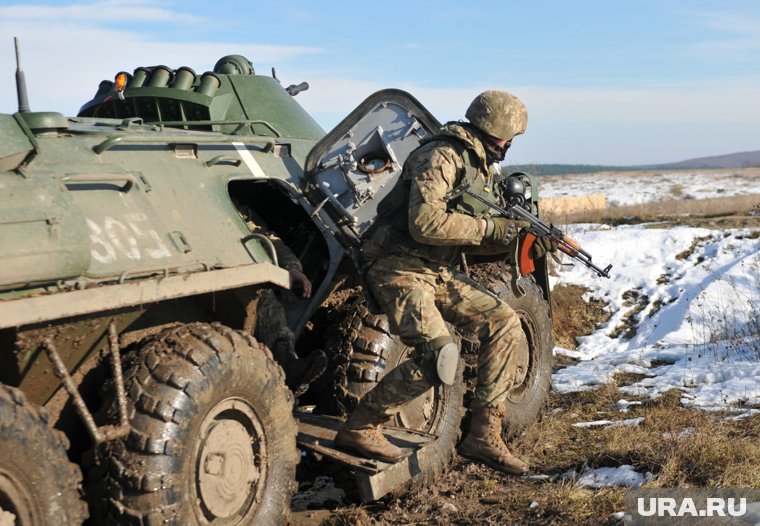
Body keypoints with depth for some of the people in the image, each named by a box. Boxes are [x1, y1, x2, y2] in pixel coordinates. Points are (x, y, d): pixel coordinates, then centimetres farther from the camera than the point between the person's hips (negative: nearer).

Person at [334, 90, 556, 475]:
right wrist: (489, 227, -19)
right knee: (439, 357, -23)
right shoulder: (442, 158, -15)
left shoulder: (481, 168, 15)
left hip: (440, 273, 9)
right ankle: (359, 428, -6)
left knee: (504, 325, 0)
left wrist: (521, 240, 0)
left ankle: (484, 435, 5)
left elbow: (469, 238, 15)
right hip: (400, 269, -9)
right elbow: (425, 223, -27)